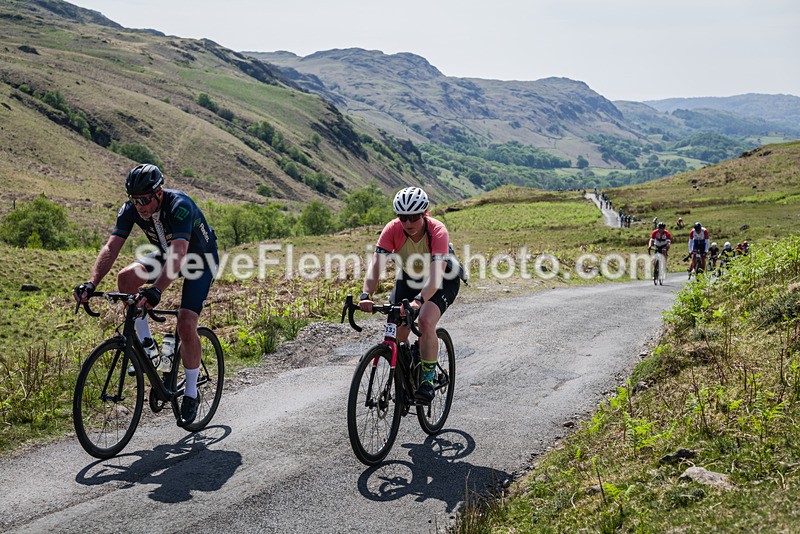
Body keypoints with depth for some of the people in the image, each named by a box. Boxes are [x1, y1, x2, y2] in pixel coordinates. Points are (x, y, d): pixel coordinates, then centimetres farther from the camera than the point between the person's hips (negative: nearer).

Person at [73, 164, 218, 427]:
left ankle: (191, 393, 1)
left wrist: (156, 290, -61)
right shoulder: (131, 209, -18)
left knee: (186, 325, -18)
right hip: (167, 253, 6)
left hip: (201, 258, -6)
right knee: (126, 277, -22)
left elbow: (179, 254, -48)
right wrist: (91, 284, -38)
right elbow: (111, 247, -23)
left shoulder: (180, 205, -36)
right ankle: (146, 345, -4)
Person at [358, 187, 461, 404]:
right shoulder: (392, 229, -25)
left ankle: (428, 379, -12)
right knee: (398, 330, -7)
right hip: (409, 277, 4)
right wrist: (366, 295, -48)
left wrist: (419, 300, -59)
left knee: (425, 322, -28)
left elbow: (436, 276, -43)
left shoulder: (437, 232, -33)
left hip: (443, 280, -4)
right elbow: (376, 265, -32)